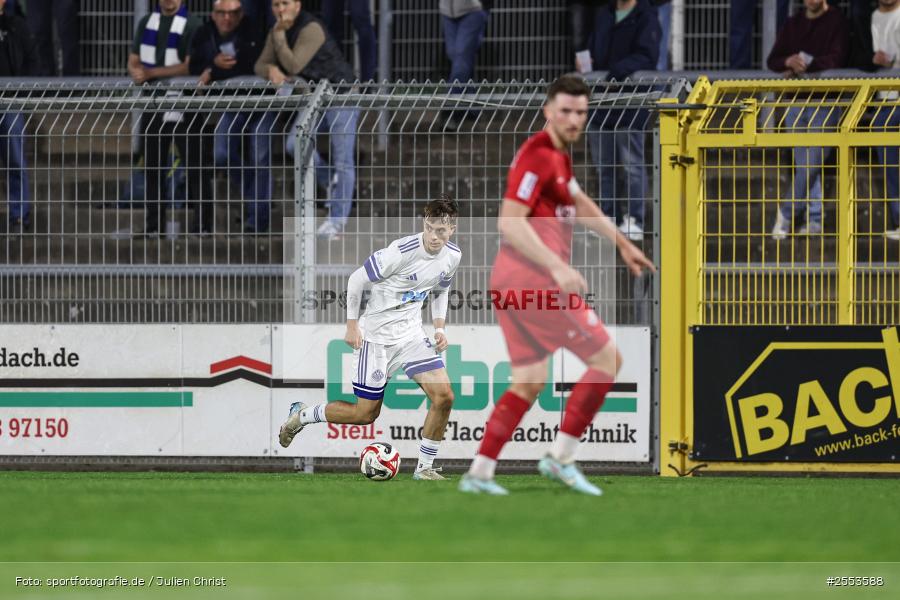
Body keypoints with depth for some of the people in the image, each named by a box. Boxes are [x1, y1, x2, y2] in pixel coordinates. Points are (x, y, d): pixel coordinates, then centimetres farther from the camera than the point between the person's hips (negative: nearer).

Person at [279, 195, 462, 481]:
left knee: (444, 396, -11)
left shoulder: (452, 256, -4)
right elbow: (356, 279, -14)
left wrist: (439, 328, 5)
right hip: (376, 337, -6)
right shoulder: (401, 252, -25)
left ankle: (425, 468, 4)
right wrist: (352, 326, -12)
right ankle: (301, 415, 25)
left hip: (412, 334, 6)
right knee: (365, 413, 0)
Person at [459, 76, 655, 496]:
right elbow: (510, 222, -22)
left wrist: (622, 243, 36)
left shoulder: (557, 154, 17)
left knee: (529, 382, 12)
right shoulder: (537, 155, -14)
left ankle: (479, 473, 8)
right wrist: (558, 268, -28)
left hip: (512, 285, 10)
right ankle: (561, 457, -2)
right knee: (607, 358, -2)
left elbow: (579, 204, 35)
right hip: (536, 283, -10)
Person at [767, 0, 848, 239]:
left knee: (812, 161, -11)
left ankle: (786, 213, -4)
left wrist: (803, 67, -22)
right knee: (803, 164, 4)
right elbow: (772, 61, 10)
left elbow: (836, 58, -12)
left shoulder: (836, 22, 0)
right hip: (794, 102, 5)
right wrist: (788, 61, -12)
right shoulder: (792, 25, 15)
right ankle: (814, 218, 8)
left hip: (824, 101, -5)